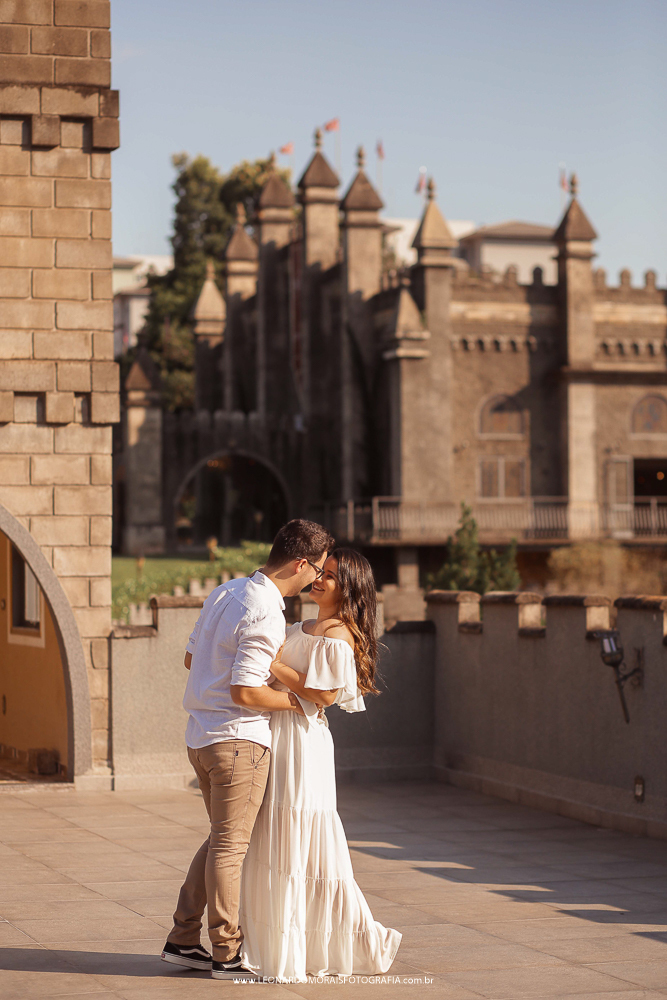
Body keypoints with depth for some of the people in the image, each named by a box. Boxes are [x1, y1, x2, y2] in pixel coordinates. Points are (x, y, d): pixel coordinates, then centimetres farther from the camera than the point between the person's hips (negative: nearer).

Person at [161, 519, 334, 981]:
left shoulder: (224, 593, 8)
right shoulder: (265, 617, -20)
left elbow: (192, 657, 18)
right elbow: (246, 694, -23)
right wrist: (295, 701, -10)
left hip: (202, 735, 9)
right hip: (240, 739, -9)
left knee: (223, 839, 18)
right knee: (230, 845, -1)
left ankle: (184, 940, 19)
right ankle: (227, 954, 7)